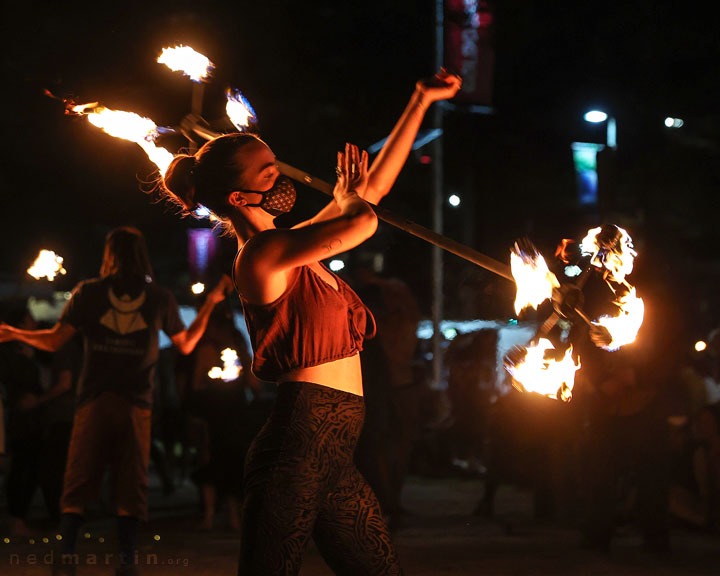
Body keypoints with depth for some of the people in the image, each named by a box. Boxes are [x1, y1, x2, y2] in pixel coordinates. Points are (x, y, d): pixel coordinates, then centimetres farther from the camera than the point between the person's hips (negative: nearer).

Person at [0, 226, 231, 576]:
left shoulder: (88, 292, 2)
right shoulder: (160, 298, 5)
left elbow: (54, 341, 0)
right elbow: (186, 345, 18)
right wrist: (210, 304, 27)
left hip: (94, 402, 0)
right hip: (136, 404, 0)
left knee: (78, 482, 4)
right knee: (131, 485, 4)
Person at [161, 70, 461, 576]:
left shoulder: (292, 251, 16)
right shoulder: (261, 255, -11)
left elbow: (374, 186, 23)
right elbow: (364, 221, -20)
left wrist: (422, 101, 26)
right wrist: (346, 199, 4)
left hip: (332, 453, 9)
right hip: (299, 444, -9)